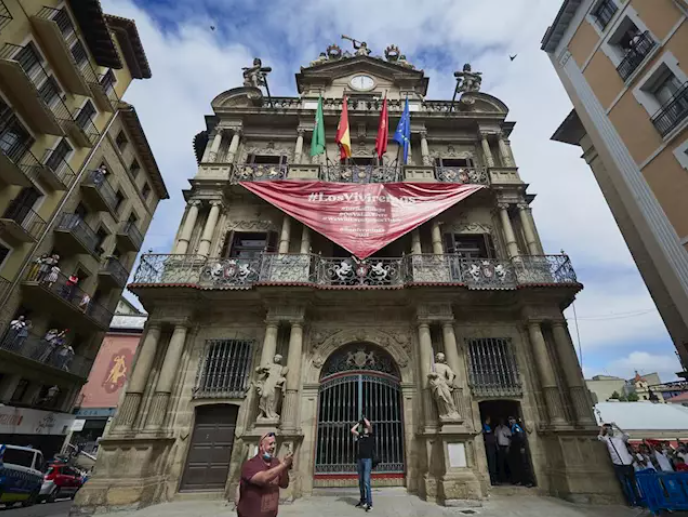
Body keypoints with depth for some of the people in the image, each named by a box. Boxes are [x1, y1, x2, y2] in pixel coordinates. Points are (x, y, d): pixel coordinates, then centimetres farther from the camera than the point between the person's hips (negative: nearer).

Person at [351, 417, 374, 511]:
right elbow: (352, 430, 6)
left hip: (368, 459, -5)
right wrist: (359, 422, 14)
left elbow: (369, 425, -14)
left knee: (366, 481, -11)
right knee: (360, 481, 12)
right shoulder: (360, 435, 15)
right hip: (360, 459, 5)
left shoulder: (370, 435, 3)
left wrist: (364, 418, 2)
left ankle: (369, 503, -6)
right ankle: (363, 500, 24)